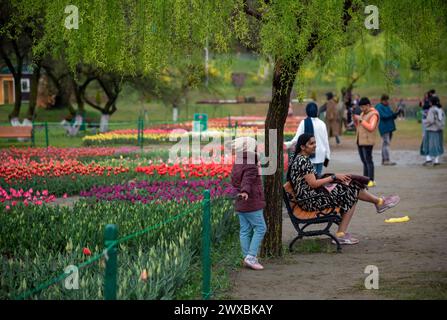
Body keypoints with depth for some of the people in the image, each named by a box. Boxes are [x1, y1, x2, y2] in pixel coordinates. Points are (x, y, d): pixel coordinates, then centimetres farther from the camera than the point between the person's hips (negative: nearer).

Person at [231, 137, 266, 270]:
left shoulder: (237, 164, 12)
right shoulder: (251, 166, -15)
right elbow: (247, 180, -33)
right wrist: (245, 191, -50)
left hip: (241, 204, 9)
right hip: (252, 203, -9)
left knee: (245, 230, 9)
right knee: (260, 228, -3)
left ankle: (247, 257, 11)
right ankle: (251, 257, -10)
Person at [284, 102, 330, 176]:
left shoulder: (304, 123, -6)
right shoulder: (321, 124, 0)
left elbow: (297, 139, -8)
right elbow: (326, 141, 4)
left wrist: (287, 144, 6)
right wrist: (327, 156, 12)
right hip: (320, 155, 2)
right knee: (318, 176, 9)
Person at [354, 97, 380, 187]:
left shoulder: (373, 115, -9)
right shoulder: (363, 113, 17)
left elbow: (371, 128, -19)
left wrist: (361, 120, -17)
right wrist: (355, 119, 4)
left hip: (367, 141, -9)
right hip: (360, 140, 9)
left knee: (368, 160, -9)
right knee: (364, 161, 10)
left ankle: (371, 181, -8)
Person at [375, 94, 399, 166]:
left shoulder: (387, 106, 18)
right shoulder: (379, 107, -9)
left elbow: (391, 116, 16)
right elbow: (384, 116, -20)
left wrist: (395, 114, -5)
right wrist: (394, 114, -23)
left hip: (389, 127, 9)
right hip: (384, 128, -9)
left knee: (385, 144, 11)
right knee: (386, 143, -12)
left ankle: (384, 160, 15)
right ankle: (386, 160, -15)